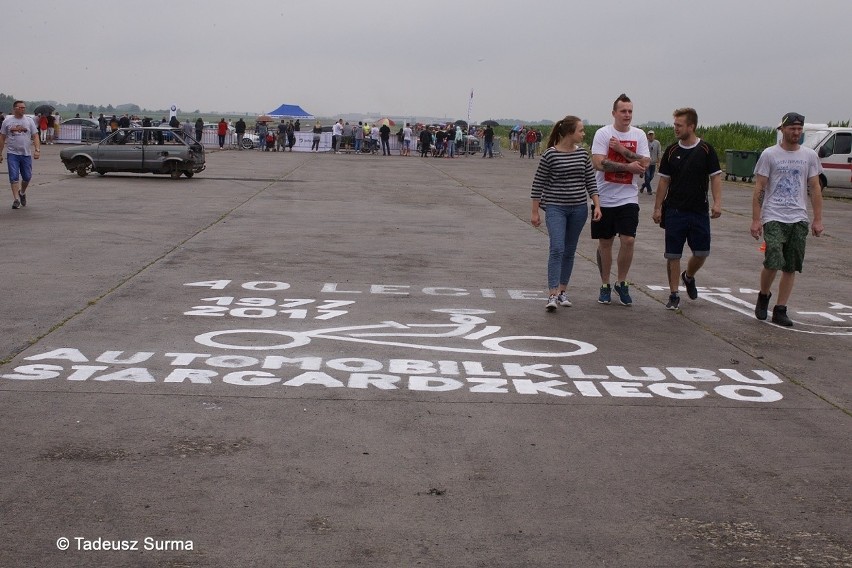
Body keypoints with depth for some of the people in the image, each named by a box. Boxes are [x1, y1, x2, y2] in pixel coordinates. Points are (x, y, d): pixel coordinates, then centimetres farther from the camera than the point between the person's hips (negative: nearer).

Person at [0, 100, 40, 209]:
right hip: (13, 154, -1)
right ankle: (16, 199, -8)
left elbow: (35, 136, 2)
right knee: (14, 177, -8)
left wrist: (37, 150, -13)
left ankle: (22, 193, 33)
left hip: (26, 154, 1)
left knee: (27, 177, 6)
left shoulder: (29, 121, 6)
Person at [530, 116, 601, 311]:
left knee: (569, 251, 10)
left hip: (579, 209, 5)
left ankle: (562, 290, 21)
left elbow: (590, 181, 10)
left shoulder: (583, 154, 5)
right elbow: (538, 183, -4)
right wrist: (535, 211, -3)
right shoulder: (550, 154, -8)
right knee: (557, 249, -16)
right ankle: (553, 295, -18)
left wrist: (596, 205, 1)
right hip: (556, 208, -5)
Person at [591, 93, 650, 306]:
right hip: (605, 198, -1)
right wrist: (628, 166, -16)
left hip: (628, 198, 2)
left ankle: (621, 283, 11)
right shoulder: (603, 133, -5)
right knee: (605, 242, 7)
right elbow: (598, 163, -17)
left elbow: (644, 164, -6)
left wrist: (621, 149, -13)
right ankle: (605, 286, 21)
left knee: (628, 240, -7)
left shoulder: (639, 135, 4)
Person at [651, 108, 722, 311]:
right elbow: (664, 181, 8)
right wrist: (657, 208, 5)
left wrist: (717, 202, -14)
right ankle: (674, 295, 10)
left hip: (699, 210, -1)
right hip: (674, 210, 1)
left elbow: (715, 177, -1)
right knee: (673, 255, 1)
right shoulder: (671, 151, 4)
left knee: (702, 252, 1)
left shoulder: (706, 150, -1)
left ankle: (688, 276, 31)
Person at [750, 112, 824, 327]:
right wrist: (756, 219, -7)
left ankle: (780, 310, 11)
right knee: (773, 262, -15)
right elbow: (759, 188, -1)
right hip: (774, 217, -4)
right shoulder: (769, 154, 0)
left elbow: (815, 188, 11)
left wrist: (818, 219, 4)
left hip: (799, 219, 4)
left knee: (791, 267, 3)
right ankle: (763, 296, 13)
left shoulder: (809, 156, 9)